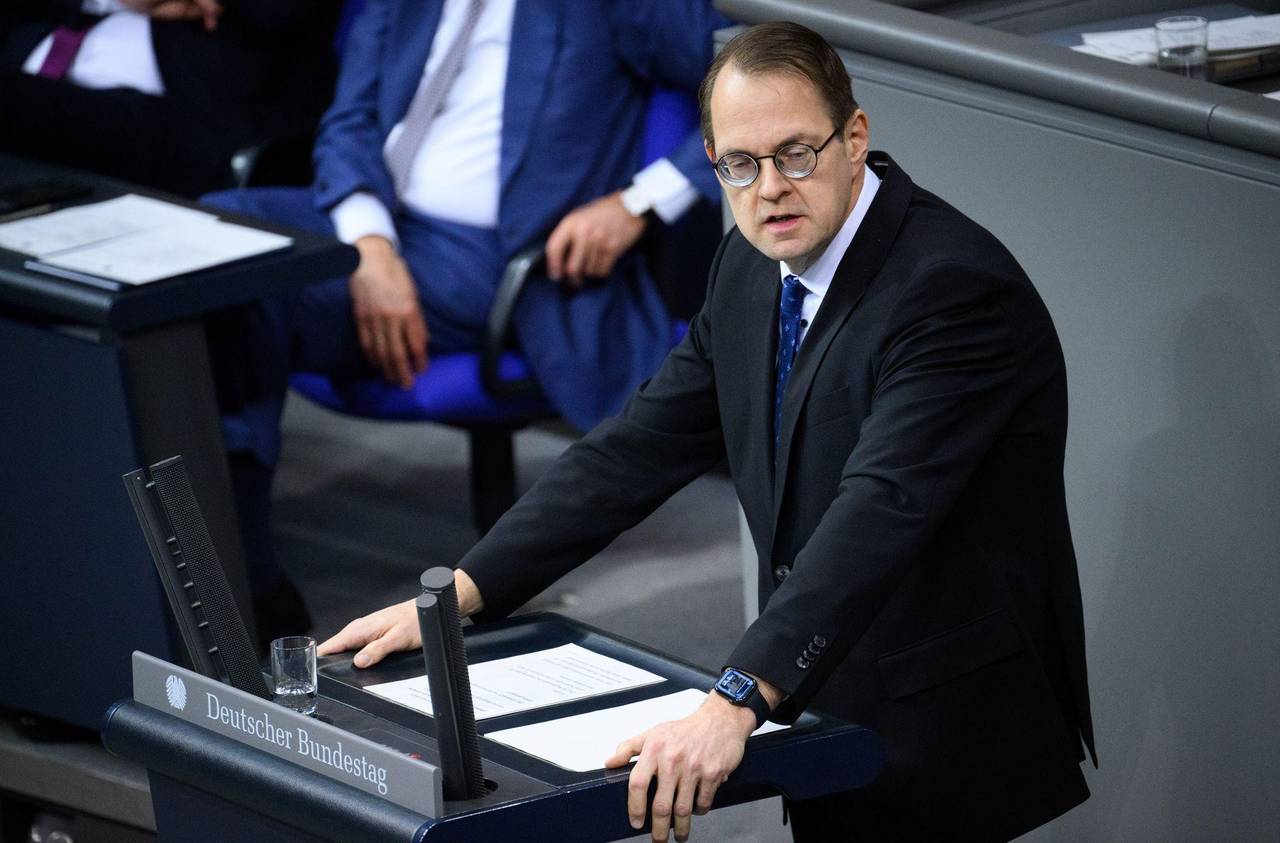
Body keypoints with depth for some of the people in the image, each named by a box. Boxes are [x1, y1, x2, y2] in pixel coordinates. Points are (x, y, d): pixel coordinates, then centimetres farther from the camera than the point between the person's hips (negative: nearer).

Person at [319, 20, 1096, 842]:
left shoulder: (956, 288, -22)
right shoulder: (753, 268, 5)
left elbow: (880, 512, -33)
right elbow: (641, 447, 7)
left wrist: (734, 706, -43)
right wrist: (457, 593, -2)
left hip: (948, 747, -7)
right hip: (833, 709, 7)